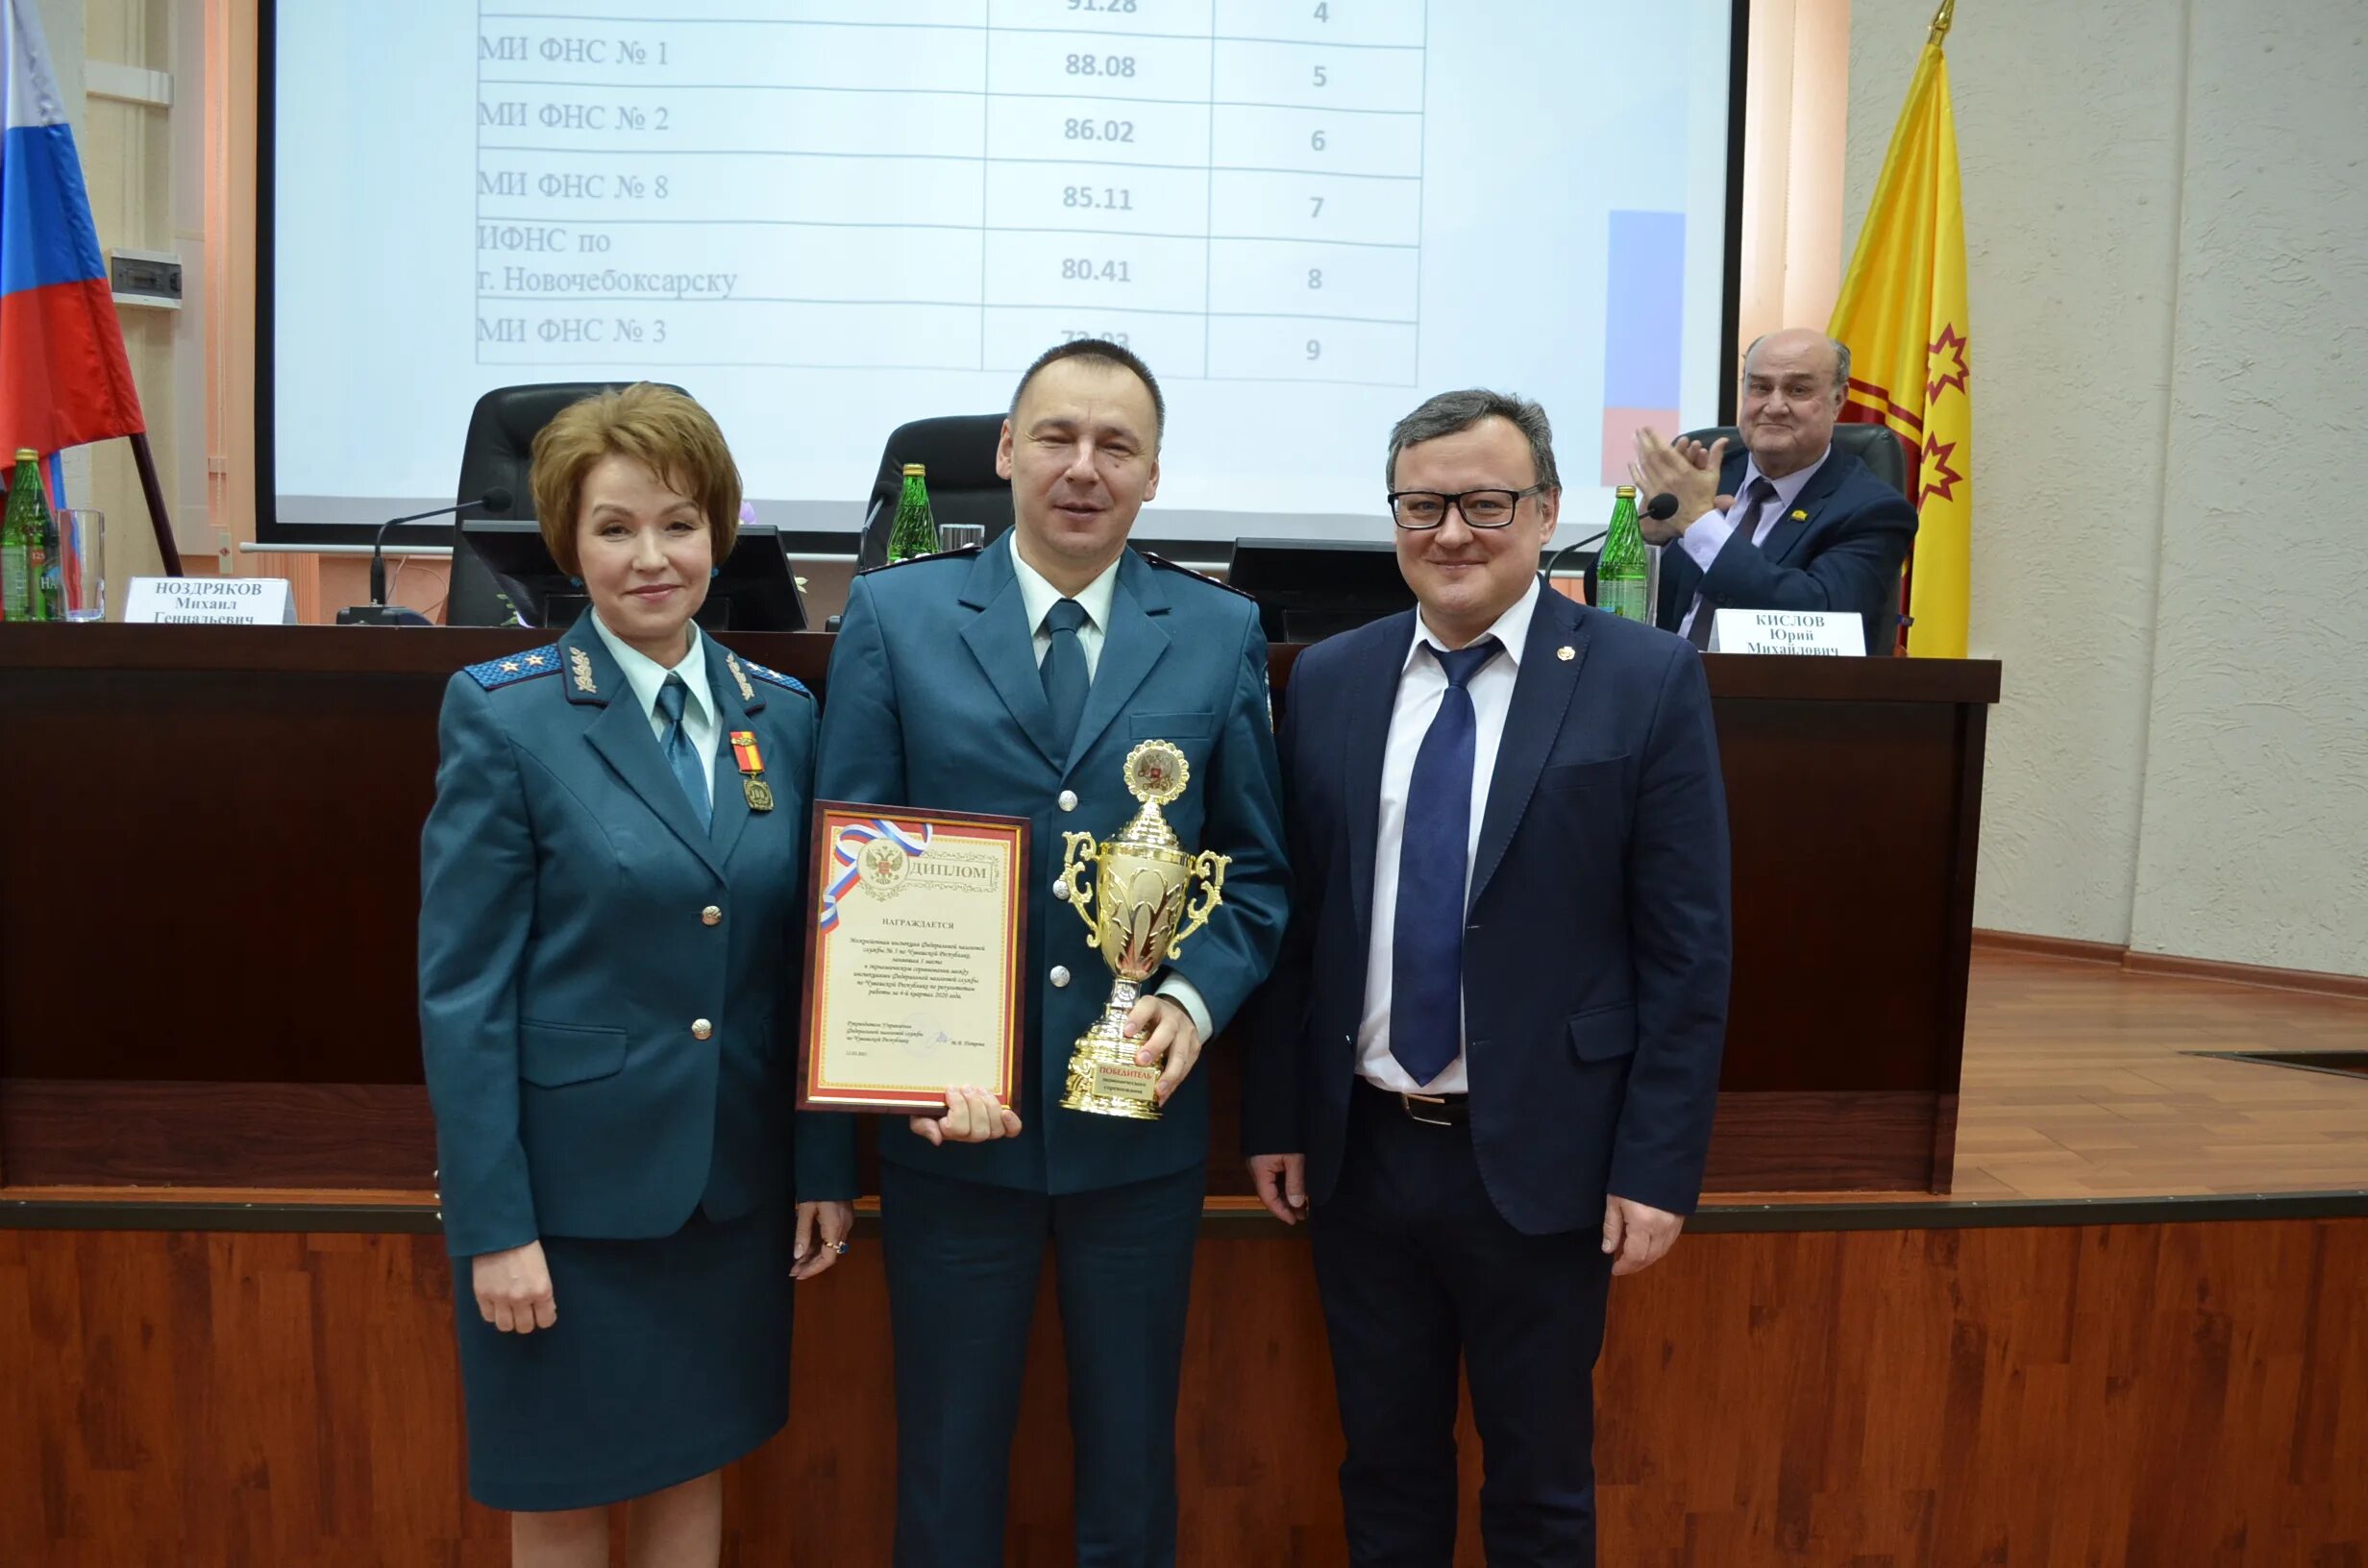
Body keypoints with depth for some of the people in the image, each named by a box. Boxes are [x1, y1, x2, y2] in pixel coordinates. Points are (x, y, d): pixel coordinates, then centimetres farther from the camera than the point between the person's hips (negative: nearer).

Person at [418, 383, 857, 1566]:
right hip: (572, 1183, -3)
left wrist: (827, 1168, 5)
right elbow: (460, 988, -11)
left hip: (735, 1184, 4)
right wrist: (492, 1223, -13)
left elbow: (803, 963, 6)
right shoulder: (504, 714, -10)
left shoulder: (782, 714, 2)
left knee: (696, 1464, 18)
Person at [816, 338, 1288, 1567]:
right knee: (947, 1464, 16)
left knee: (1131, 1463, 18)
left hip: (1140, 1113, 1)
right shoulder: (893, 616, -2)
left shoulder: (1222, 633, 2)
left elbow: (1255, 866, 5)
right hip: (950, 1115, -1)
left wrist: (1195, 999, -13)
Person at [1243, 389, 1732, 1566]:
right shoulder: (1326, 682, 3)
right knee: (1384, 1471, 18)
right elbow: (1292, 920, 6)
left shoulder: (1646, 680, -7)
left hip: (1539, 1163, -3)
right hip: (1359, 1155, 3)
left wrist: (1657, 1167, -10)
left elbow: (1687, 950, -8)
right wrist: (1274, 1118, 5)